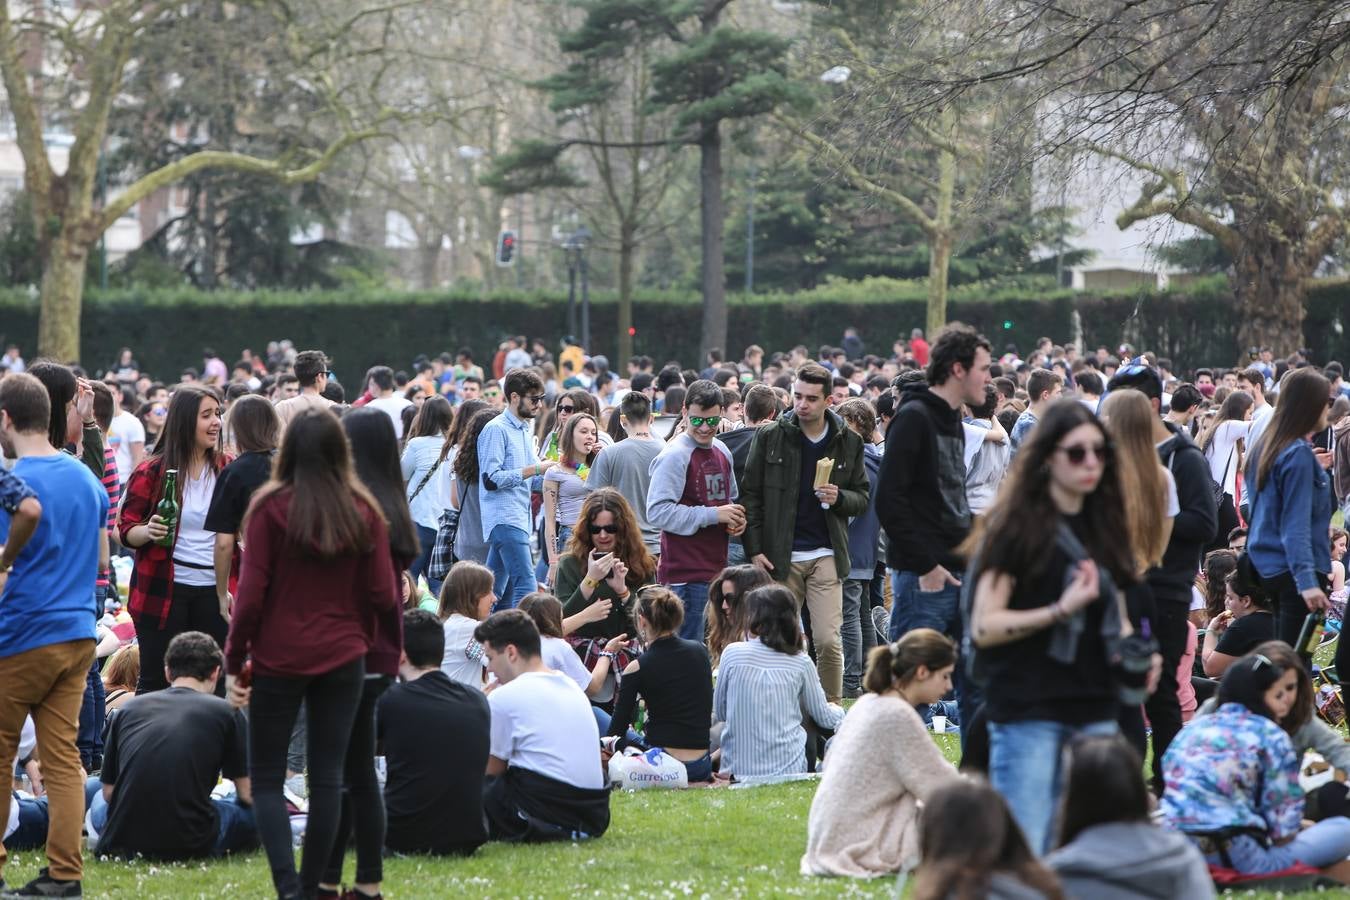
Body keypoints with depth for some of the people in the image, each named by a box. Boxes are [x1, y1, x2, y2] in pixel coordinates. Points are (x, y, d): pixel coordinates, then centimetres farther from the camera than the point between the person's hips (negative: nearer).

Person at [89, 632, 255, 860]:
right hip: (190, 846, -3)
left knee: (98, 796, 36)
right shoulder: (226, 712, 3)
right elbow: (248, 795, 9)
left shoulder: (128, 709, 12)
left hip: (121, 842, 3)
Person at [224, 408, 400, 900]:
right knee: (327, 775, 9)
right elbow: (384, 595, 0)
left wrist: (234, 661, -2)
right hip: (343, 657, 3)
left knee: (266, 777, 5)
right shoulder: (364, 510, 0)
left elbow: (251, 594, -10)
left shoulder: (272, 506, -9)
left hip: (279, 657, -3)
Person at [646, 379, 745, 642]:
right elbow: (657, 511, -21)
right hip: (685, 575, -8)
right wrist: (713, 515, -21)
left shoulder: (721, 451, 14)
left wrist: (736, 520, 6)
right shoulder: (675, 455, -11)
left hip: (716, 568, 8)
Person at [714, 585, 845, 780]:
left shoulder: (732, 654, -5)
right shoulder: (800, 663, -2)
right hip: (788, 769, 1)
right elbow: (825, 718, 10)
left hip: (737, 770, -1)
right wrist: (838, 712, 34)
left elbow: (719, 713, 6)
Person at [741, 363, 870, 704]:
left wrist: (839, 498, -10)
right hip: (780, 556, 0)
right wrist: (754, 549, -4)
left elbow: (863, 498, 13)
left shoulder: (848, 441, 5)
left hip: (826, 555, 0)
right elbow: (751, 496, 3)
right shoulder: (769, 437, 2)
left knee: (828, 641, -7)